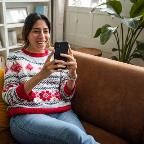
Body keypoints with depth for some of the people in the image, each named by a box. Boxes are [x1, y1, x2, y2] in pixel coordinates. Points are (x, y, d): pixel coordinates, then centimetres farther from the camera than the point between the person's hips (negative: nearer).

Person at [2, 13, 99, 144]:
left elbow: (67, 95, 9)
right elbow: (8, 97, -6)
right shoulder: (15, 58, 6)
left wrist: (72, 75, -13)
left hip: (62, 112, 3)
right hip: (27, 116, -2)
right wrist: (40, 76, -20)